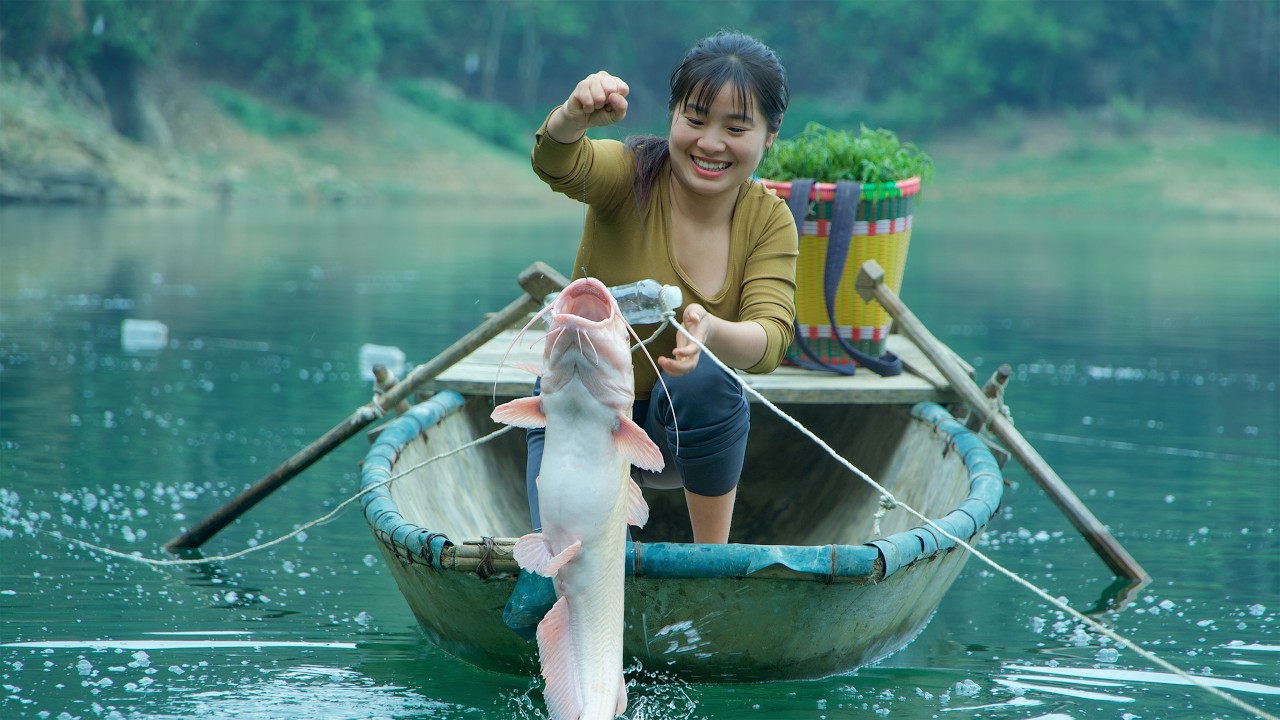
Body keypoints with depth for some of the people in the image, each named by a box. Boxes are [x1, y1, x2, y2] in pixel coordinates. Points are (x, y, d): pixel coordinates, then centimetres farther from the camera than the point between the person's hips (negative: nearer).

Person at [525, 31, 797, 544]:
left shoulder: (770, 222, -10)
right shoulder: (631, 175, -17)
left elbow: (772, 337, -25)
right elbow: (557, 163, -39)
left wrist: (711, 332, -48)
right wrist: (576, 116, -63)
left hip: (686, 425, 4)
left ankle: (714, 556, -13)